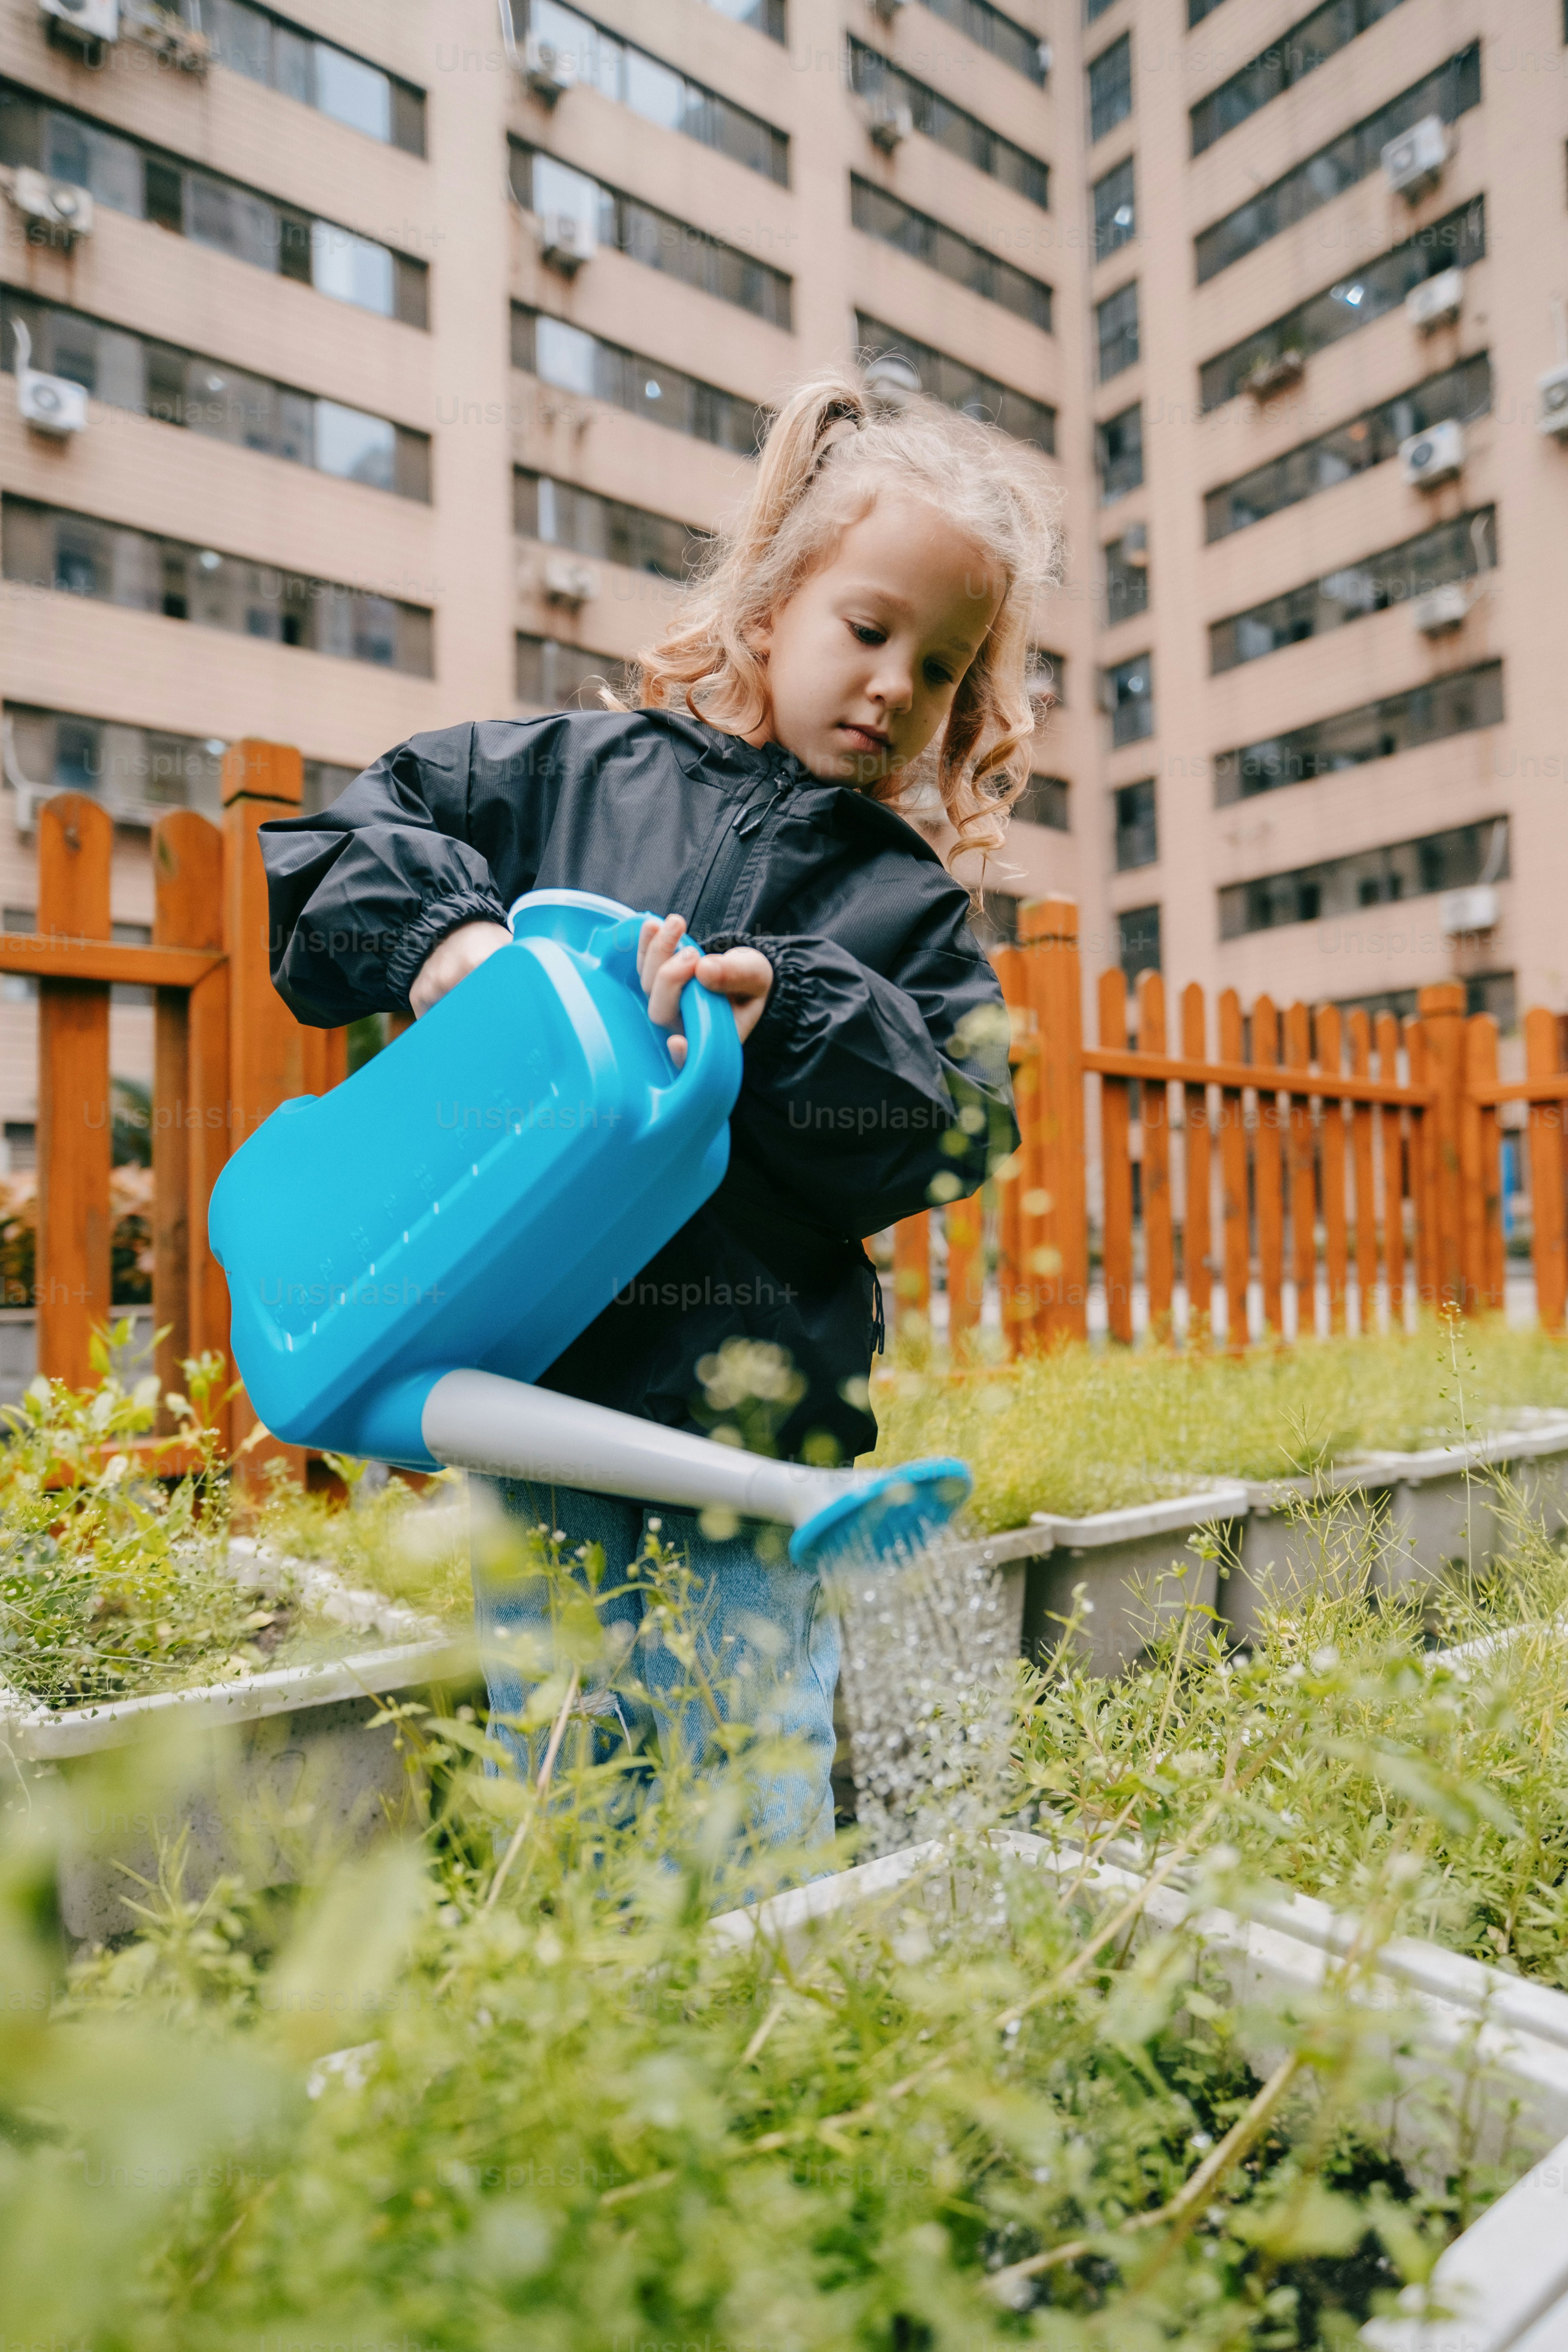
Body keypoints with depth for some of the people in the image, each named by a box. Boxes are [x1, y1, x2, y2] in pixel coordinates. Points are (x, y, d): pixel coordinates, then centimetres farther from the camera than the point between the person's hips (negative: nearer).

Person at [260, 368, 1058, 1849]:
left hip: (751, 1413, 0)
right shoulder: (568, 771, 10)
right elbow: (332, 839, 13)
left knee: (753, 1823, 6)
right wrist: (435, 929, -7)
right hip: (530, 1387, 1)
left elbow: (958, 1122, -2)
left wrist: (790, 1019, -17)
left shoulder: (907, 900, 10)